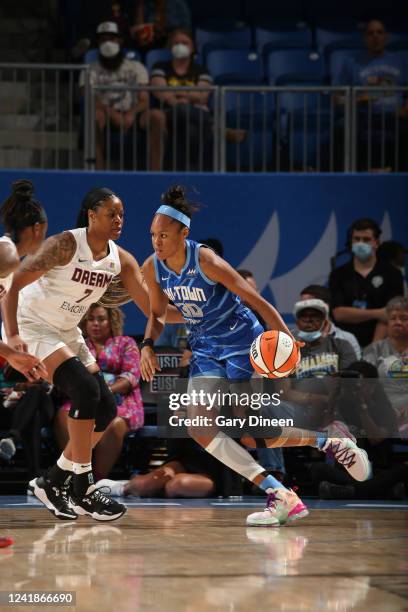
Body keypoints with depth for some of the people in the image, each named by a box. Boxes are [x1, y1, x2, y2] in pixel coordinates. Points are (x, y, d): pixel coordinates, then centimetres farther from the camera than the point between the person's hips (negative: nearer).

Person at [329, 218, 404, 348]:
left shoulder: (392, 275, 5)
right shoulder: (338, 275, 11)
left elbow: (388, 317, -3)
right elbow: (338, 313, 1)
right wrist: (376, 314, -6)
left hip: (378, 346, -1)